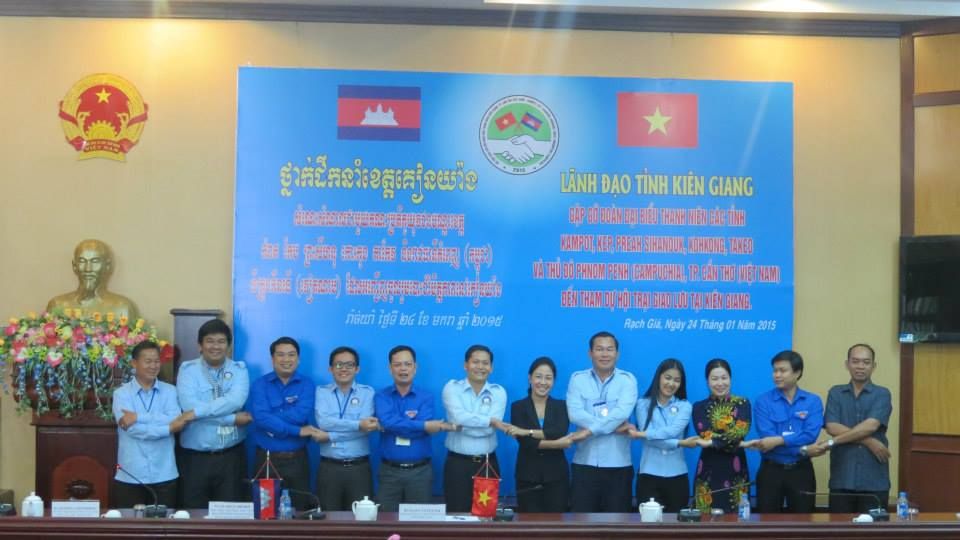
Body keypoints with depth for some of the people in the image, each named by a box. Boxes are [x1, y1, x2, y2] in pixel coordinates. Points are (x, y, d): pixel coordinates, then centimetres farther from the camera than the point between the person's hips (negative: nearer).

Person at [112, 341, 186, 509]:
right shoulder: (121, 393, 1)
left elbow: (175, 421, -12)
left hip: (164, 477, 1)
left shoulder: (170, 391, 7)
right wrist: (169, 428, -13)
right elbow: (132, 429, -13)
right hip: (130, 477, -1)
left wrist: (138, 417, -16)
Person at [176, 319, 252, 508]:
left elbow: (236, 401, -15)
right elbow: (189, 406, -16)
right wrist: (233, 419, -17)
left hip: (231, 456, 1)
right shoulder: (188, 370, 0)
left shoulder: (239, 370, 4)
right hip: (195, 457, -1)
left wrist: (197, 412, -23)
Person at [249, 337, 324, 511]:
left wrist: (272, 421, -14)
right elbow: (261, 416, -16)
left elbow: (301, 415, -15)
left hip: (297, 460, 0)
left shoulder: (307, 385, 3)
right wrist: (298, 431, -18)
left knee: (298, 512, 5)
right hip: (266, 460, 0)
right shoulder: (260, 385, 2)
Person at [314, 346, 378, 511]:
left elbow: (365, 427, -10)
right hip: (329, 468, 0)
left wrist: (329, 435, -14)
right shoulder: (321, 392, 6)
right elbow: (323, 422, -11)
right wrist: (357, 425, -17)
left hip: (359, 468, 0)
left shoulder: (367, 392, 5)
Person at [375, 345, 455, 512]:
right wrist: (423, 425, -19)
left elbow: (421, 427, -14)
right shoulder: (381, 397, 2)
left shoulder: (426, 397, 2)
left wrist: (397, 425, -14)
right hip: (389, 471, 0)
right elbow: (388, 422, -18)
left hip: (420, 471, 0)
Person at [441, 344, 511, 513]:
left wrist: (461, 426, -13)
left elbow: (489, 429, -10)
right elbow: (459, 417, -18)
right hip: (458, 463, -2)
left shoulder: (498, 392, 4)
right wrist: (491, 421, -15)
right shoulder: (452, 388, 0)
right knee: (456, 514, 0)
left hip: (488, 464, 2)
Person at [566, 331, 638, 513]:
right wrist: (614, 427, -13)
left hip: (618, 465, -1)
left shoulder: (627, 379, 3)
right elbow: (575, 414, -10)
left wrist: (590, 430, -17)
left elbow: (622, 413, -14)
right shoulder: (578, 379, 5)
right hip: (584, 464, 1)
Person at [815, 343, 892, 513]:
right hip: (842, 479, 1)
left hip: (874, 480, -1)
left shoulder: (882, 394, 3)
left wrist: (833, 442, -16)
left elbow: (870, 426, -13)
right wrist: (868, 441, -13)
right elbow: (832, 427, -5)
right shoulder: (835, 393, 10)